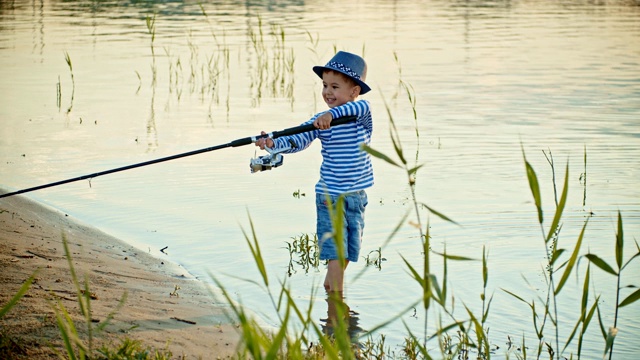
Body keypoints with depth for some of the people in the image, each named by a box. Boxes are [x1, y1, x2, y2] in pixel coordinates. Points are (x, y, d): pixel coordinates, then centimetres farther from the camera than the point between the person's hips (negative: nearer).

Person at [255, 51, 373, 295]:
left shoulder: (361, 116, -6)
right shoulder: (319, 121, -3)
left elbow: (362, 106, -31)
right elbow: (297, 141, -15)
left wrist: (332, 114, -47)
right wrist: (274, 143, -35)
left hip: (356, 195, 2)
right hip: (329, 196, -2)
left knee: (350, 248, 14)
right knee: (335, 248, -7)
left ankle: (333, 283, 33)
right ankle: (334, 292, 0)